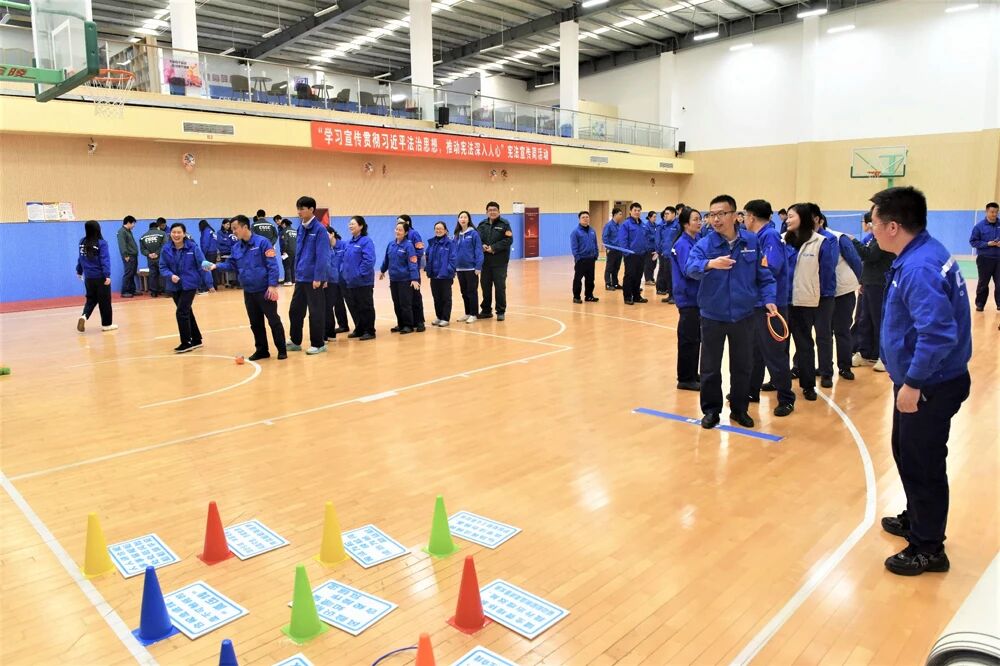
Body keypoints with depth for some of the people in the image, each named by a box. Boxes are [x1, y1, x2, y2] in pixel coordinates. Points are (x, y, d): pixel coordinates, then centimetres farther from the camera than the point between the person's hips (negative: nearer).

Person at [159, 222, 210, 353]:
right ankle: (196, 339, 28)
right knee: (186, 312, 14)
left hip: (189, 285, -4)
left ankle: (186, 342, 2)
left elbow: (202, 264, -11)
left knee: (181, 312, -11)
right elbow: (162, 267, 1)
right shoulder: (166, 249, -2)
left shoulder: (193, 247, -10)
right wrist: (170, 275, -19)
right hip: (174, 286, 4)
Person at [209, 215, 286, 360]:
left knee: (274, 320, 0)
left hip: (265, 290, -6)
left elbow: (272, 265, -14)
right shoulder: (236, 247, 8)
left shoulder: (262, 242, -12)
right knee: (255, 323, 13)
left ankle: (282, 350, 9)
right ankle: (261, 350, 25)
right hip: (248, 292, 6)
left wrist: (272, 285, -18)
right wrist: (217, 266, -3)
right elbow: (231, 264, 14)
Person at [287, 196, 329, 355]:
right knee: (295, 310, 12)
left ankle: (318, 344, 13)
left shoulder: (320, 229, -12)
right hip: (301, 278, 7)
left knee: (316, 312, 2)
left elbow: (322, 256, -16)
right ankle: (295, 341, 25)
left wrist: (318, 278, -18)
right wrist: (297, 273, 14)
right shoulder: (301, 228, 10)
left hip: (314, 278, -7)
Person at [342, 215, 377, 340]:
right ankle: (359, 329, 25)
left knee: (365, 307, 1)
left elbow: (369, 260, -20)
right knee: (353, 307, 13)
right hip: (350, 282, 8)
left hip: (363, 282, -8)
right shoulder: (349, 243, 13)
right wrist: (343, 271, 9)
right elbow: (344, 259, 21)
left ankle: (369, 331, 10)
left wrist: (360, 273, -21)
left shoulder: (366, 241, -11)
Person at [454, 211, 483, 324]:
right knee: (464, 292, 12)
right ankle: (467, 313, 22)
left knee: (472, 292, 1)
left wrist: (478, 266, -15)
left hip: (471, 268, -6)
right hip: (460, 268, 6)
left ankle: (473, 314, 8)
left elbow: (478, 250, -11)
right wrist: (454, 267, 8)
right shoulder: (457, 235, 8)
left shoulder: (473, 233, -8)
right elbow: (455, 251, 11)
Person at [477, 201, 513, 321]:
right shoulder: (482, 225, 10)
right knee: (486, 286, 9)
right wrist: (482, 246, -13)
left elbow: (509, 240, -11)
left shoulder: (504, 224, -3)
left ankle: (501, 311, 10)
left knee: (500, 286, 0)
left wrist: (494, 248, -17)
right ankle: (486, 310, 21)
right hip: (485, 261, 4)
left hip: (500, 261, -4)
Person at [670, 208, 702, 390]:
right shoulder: (683, 244, -15)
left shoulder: (695, 241, 11)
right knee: (688, 338, -3)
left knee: (695, 337, 15)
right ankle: (685, 379, 5)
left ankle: (692, 374, 26)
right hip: (687, 297, -9)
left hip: (696, 296, 9)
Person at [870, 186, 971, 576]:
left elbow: (938, 332, -34)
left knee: (922, 464, 4)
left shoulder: (919, 268, -27)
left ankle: (928, 549, 21)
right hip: (922, 381, 10)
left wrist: (913, 382, -26)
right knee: (907, 452, 24)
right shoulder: (919, 255, 5)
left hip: (930, 386, -10)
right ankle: (916, 520, 43)